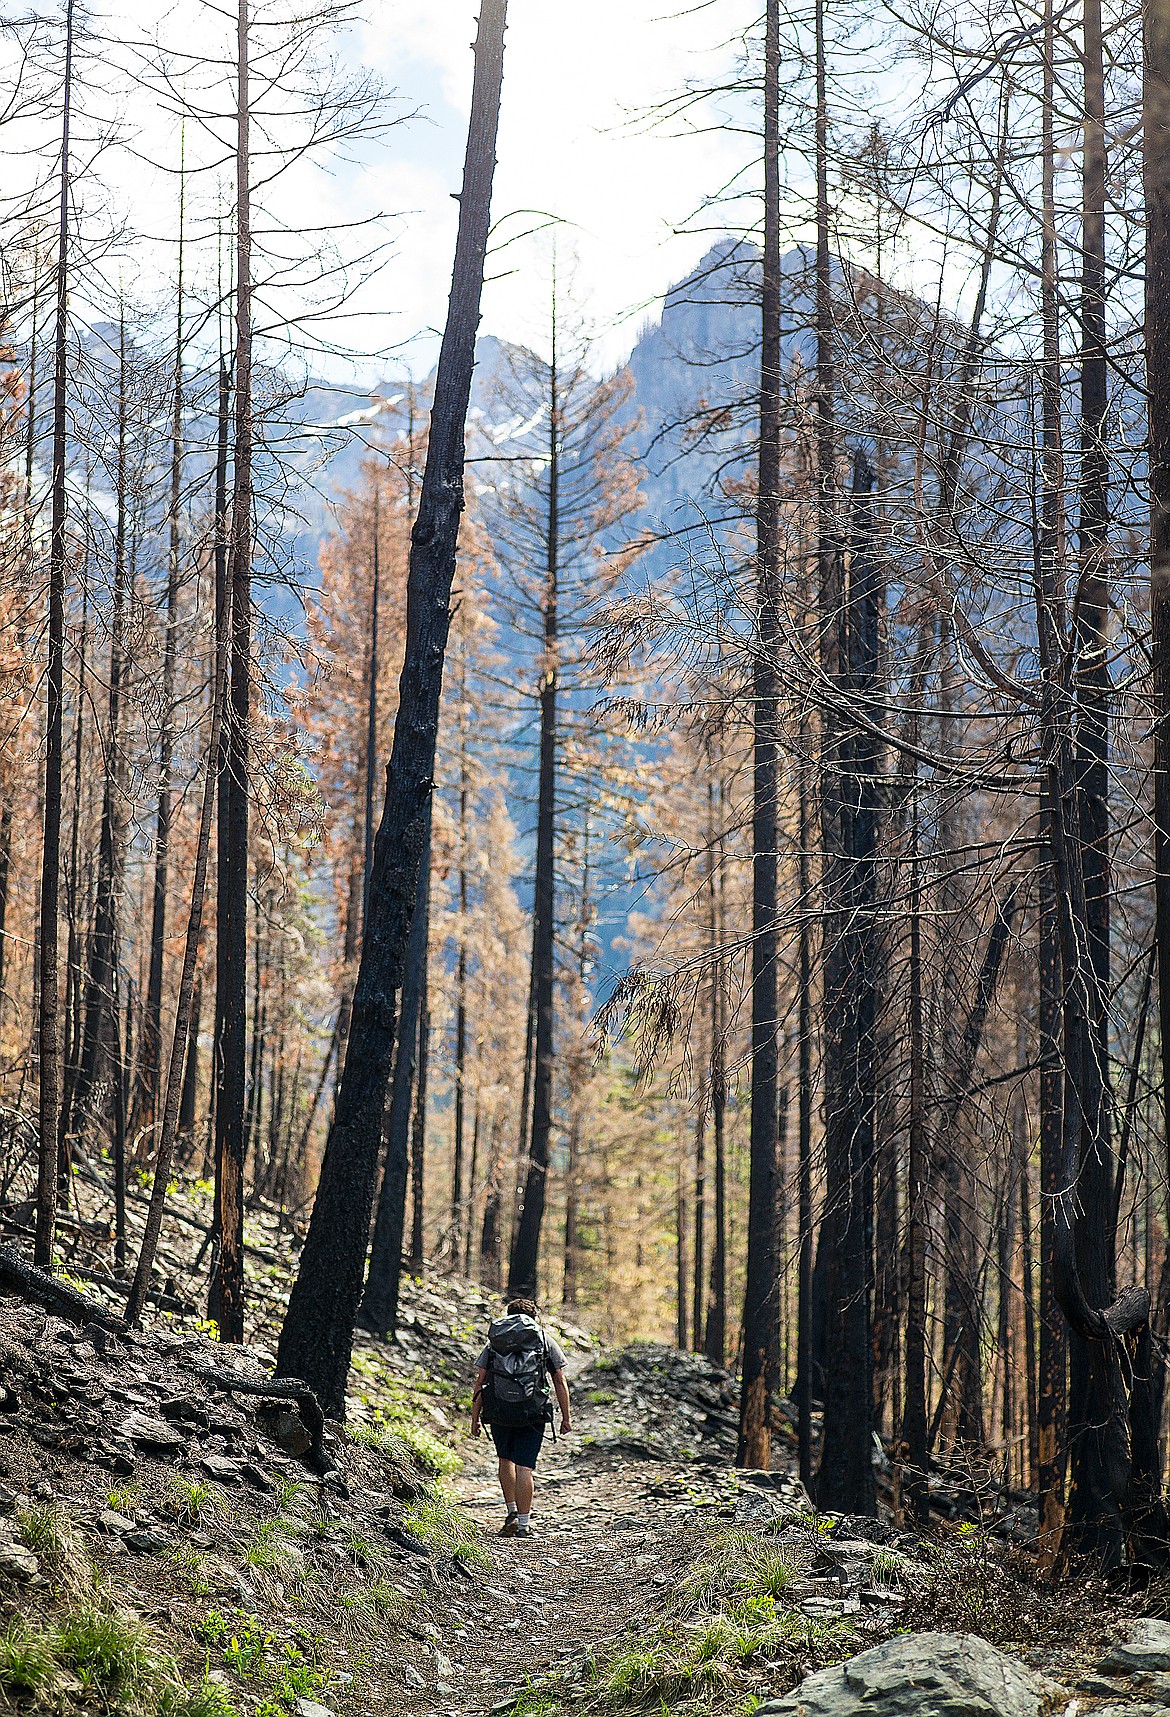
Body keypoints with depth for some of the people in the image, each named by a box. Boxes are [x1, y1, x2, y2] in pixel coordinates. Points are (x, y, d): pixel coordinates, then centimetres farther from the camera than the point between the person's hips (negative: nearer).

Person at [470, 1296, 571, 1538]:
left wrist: (475, 1418, 12)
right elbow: (560, 1382, 7)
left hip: (498, 1411, 2)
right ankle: (523, 1524, 0)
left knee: (506, 1460, 22)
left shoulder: (493, 1342, 14)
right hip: (532, 1412, -2)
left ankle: (511, 1512, 14)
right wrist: (566, 1417, 11)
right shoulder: (545, 1340, 11)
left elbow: (479, 1383, 9)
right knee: (524, 1466, 1)